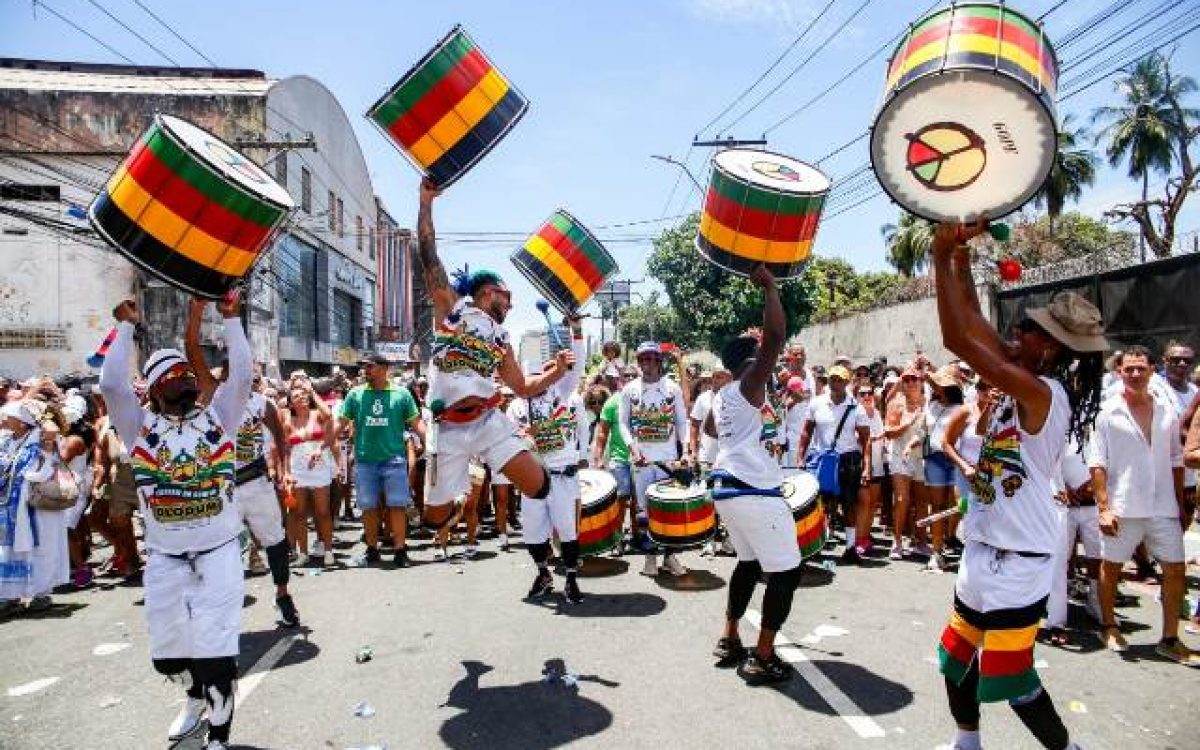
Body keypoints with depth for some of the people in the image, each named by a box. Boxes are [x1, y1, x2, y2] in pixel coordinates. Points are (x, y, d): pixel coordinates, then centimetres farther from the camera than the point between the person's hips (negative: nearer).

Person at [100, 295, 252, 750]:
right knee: (166, 654, 14)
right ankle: (196, 697, 46)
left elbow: (242, 377, -6)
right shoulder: (140, 426, 2)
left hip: (219, 552, -2)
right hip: (164, 558, 2)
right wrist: (127, 327, -2)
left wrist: (231, 319, -4)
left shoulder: (217, 416, 4)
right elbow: (111, 384, -9)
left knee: (215, 653, -5)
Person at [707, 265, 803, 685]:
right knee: (786, 571, 0)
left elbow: (709, 429, 36)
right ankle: (763, 659, 2)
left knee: (749, 563, 22)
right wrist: (769, 287, -15)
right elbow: (775, 337, -22)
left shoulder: (721, 396, 14)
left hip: (727, 488, 9)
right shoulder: (750, 384, -9)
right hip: (755, 492, -9)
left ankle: (729, 642, 26)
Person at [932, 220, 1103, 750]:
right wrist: (961, 253, 1)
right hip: (986, 554, 9)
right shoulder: (1027, 385, 4)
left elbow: (957, 339, -27)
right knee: (957, 662, 21)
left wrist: (942, 257, -21)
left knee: (1010, 680, 4)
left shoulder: (1041, 392, -21)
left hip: (1016, 564, -9)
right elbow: (974, 322, 6)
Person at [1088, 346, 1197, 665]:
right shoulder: (1108, 414, -6)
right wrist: (1103, 507, -14)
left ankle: (1170, 640, 18)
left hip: (1163, 508, 4)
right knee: (1111, 568, 8)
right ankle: (1109, 627, 26)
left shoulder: (1167, 414, 6)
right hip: (1122, 507, -4)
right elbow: (1097, 464, -8)